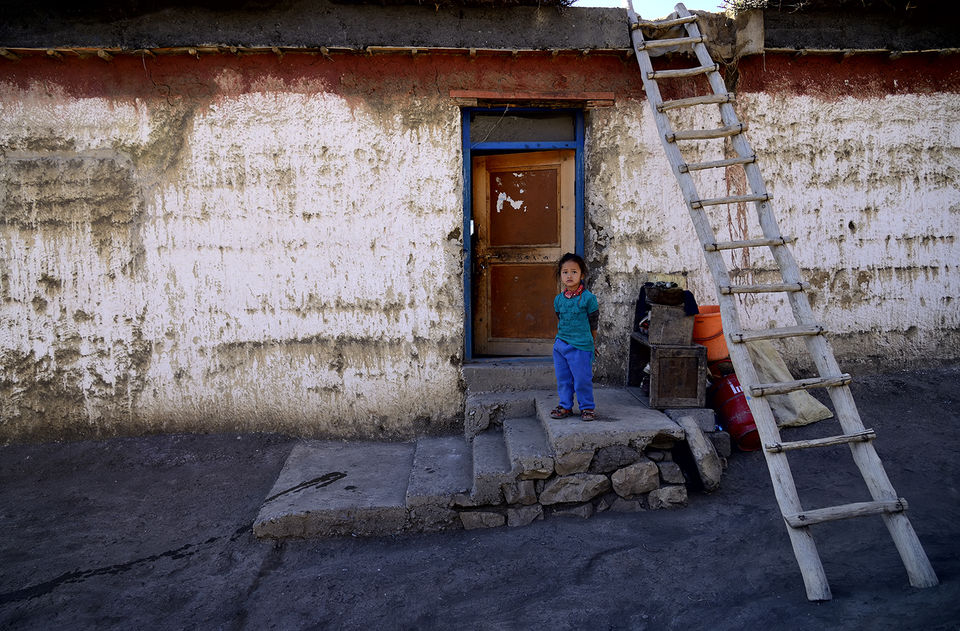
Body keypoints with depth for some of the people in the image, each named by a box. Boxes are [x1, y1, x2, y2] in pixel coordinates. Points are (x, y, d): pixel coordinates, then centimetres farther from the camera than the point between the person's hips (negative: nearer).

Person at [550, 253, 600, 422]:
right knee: (563, 379, 12)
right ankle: (565, 406, 26)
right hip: (560, 344, 5)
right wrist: (561, 338, 15)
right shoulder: (558, 299, 4)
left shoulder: (588, 298, -9)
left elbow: (593, 324, -1)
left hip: (580, 347, -5)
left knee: (582, 379, 1)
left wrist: (590, 344, 4)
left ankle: (587, 407, 17)